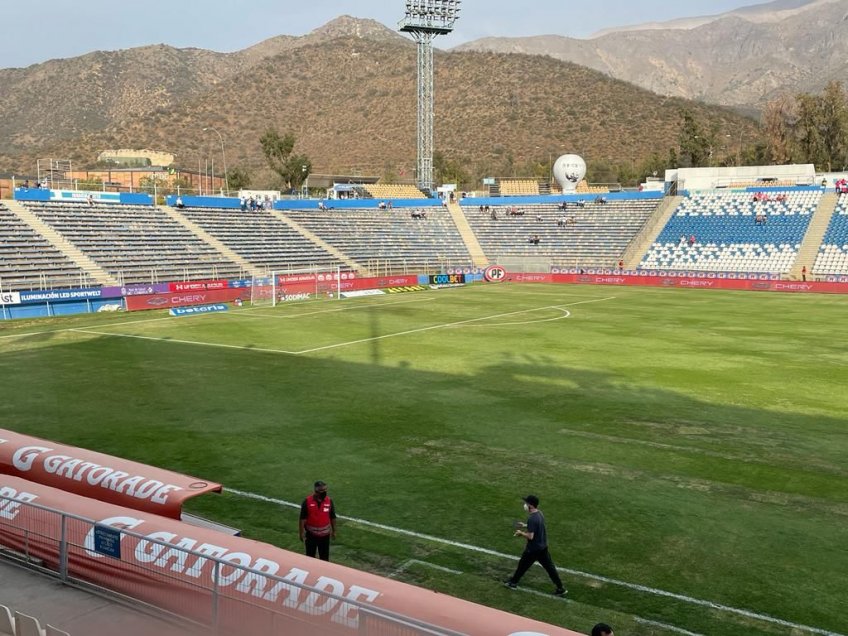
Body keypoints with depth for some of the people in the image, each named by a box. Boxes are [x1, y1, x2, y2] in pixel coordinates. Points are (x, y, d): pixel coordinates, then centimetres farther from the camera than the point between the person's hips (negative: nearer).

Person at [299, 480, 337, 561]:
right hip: (311, 534, -1)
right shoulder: (307, 501, -14)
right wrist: (302, 532, -9)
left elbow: (332, 517, 3)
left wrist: (334, 531, 7)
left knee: (324, 556, 13)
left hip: (324, 534, 1)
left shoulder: (329, 501, -7)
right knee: (310, 555, 15)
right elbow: (303, 518, -9)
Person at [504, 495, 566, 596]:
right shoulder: (540, 513, 1)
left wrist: (521, 533, -11)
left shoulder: (532, 518, -27)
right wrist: (525, 526, 16)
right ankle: (560, 588, 11)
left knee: (523, 565, 12)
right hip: (543, 547, 8)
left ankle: (513, 582, 30)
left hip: (533, 549, -8)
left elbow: (530, 536, -27)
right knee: (549, 567, 10)